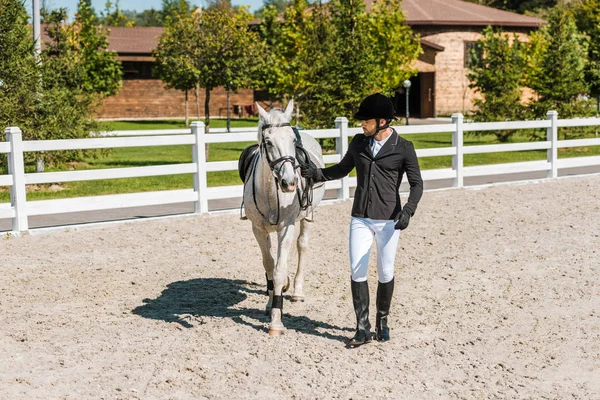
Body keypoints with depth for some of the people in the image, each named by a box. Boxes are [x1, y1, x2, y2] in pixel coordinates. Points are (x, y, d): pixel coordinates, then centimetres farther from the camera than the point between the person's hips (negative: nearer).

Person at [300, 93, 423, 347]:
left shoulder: (404, 148, -6)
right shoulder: (359, 142, 6)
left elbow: (416, 184, -4)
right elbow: (343, 169, 20)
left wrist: (408, 211, -20)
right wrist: (317, 174, 3)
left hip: (389, 220, -3)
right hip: (360, 219, 3)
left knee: (385, 273, 5)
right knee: (357, 271, -4)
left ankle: (382, 321, 25)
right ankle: (363, 329, 2)